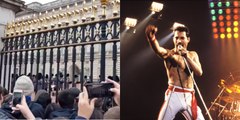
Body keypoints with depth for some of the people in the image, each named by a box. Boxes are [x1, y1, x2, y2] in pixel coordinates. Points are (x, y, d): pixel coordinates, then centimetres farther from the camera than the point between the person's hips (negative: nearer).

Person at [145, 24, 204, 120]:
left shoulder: (193, 55, 14)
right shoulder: (169, 54, -1)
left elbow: (199, 72, 1)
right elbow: (157, 49, -25)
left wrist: (187, 57, -11)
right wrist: (151, 37, -46)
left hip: (189, 97, 4)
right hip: (174, 95, -4)